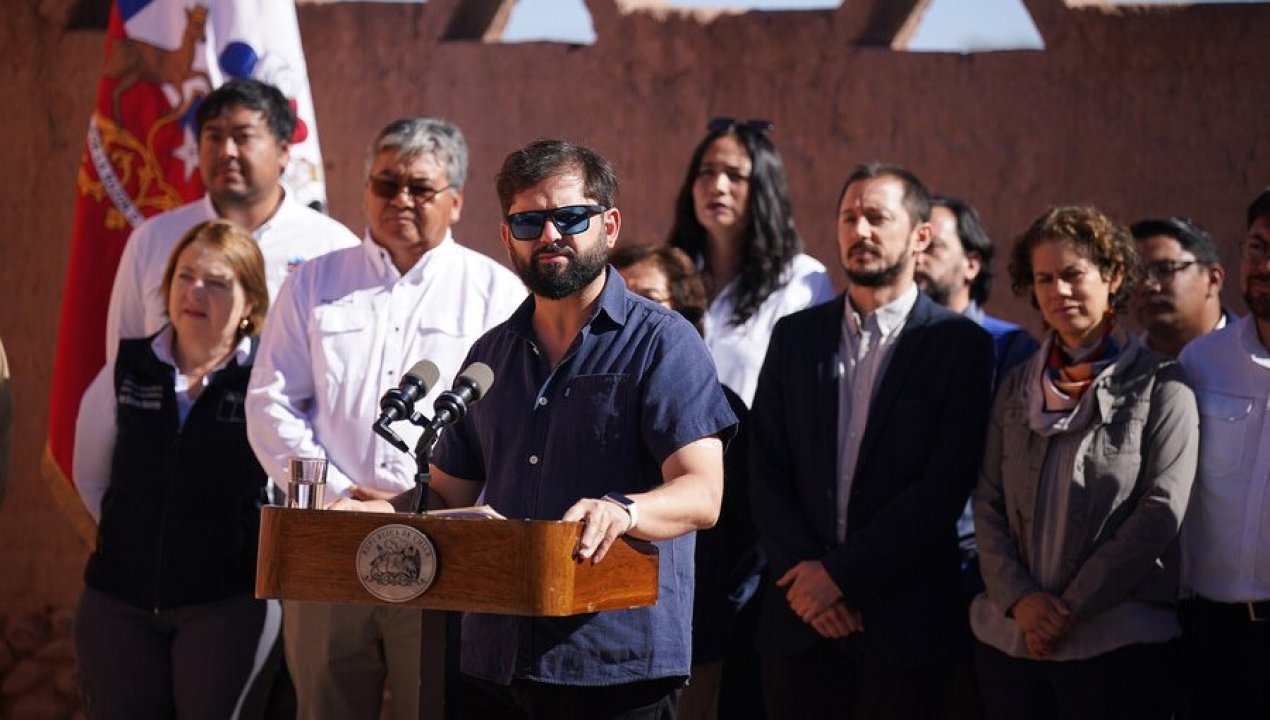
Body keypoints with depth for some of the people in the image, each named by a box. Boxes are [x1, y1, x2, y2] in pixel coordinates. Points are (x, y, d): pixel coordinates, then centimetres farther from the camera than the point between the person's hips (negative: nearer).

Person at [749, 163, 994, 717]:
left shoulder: (959, 343, -1)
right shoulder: (795, 335, 11)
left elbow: (945, 484, -9)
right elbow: (765, 469, 7)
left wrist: (843, 574, -12)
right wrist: (801, 572, -8)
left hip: (907, 624, -3)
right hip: (801, 619, 3)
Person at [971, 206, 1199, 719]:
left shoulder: (1159, 386, -1)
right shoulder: (1016, 388, 12)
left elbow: (1160, 512, -8)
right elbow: (987, 504, 8)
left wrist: (1071, 607, -12)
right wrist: (1018, 597, -9)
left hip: (1119, 643, -4)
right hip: (1007, 638, 4)